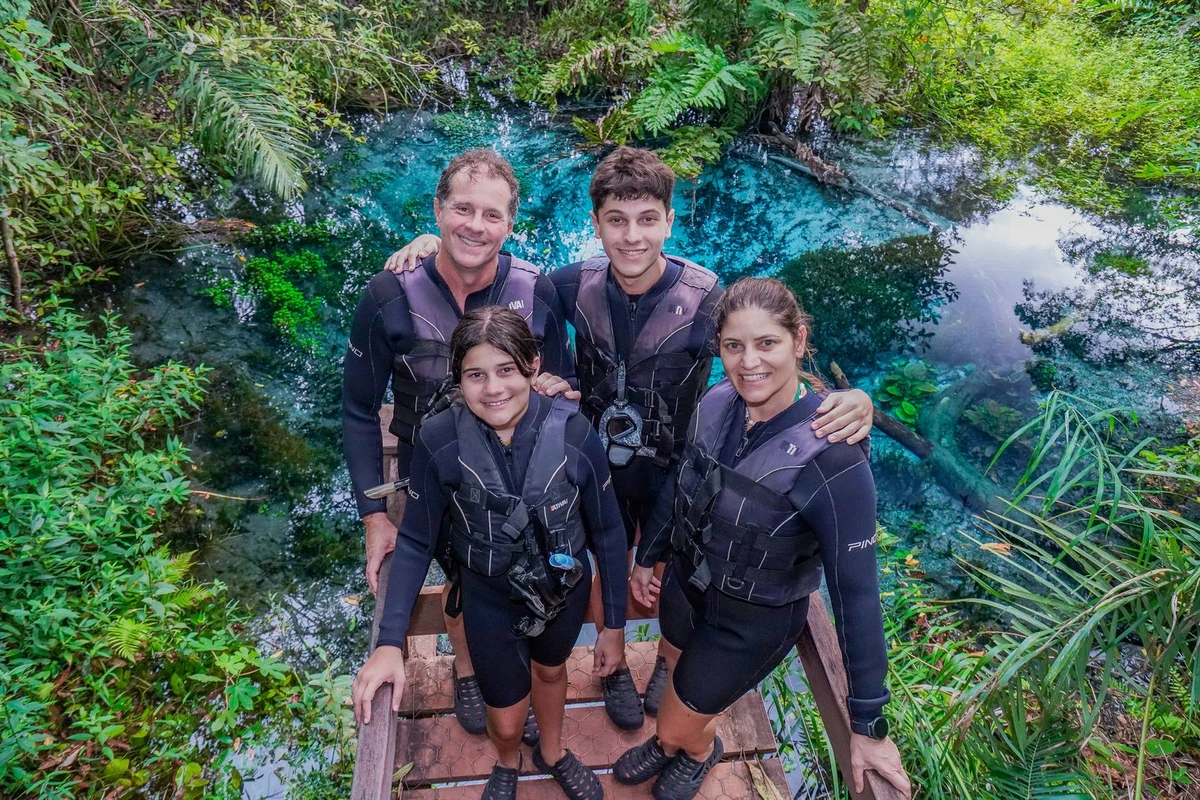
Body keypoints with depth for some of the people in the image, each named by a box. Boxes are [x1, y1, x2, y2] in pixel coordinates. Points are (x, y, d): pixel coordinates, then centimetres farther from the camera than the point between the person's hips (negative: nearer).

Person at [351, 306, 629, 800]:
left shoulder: (574, 433, -26)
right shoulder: (438, 442, -26)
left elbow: (607, 532, -13)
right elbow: (415, 542, -13)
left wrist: (614, 624, -5)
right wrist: (390, 642, -20)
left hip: (566, 591, 1)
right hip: (491, 601, 0)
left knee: (551, 670, 30)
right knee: (506, 719, 18)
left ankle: (553, 753, 64)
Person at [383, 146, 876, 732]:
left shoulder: (705, 299, -25)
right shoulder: (579, 284, -17)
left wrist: (849, 400, -42)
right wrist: (437, 242, -16)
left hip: (672, 469, -1)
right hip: (601, 464, 2)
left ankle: (667, 662, 55)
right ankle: (616, 667, 53)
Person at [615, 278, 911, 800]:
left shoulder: (832, 460, -32)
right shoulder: (716, 404, -16)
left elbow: (856, 592, -25)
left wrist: (868, 725, -19)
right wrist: (646, 557, 15)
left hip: (754, 621, -4)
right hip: (683, 583, 5)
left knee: (676, 727, 15)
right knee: (679, 681, 29)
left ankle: (700, 750, 52)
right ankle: (674, 741, 64)